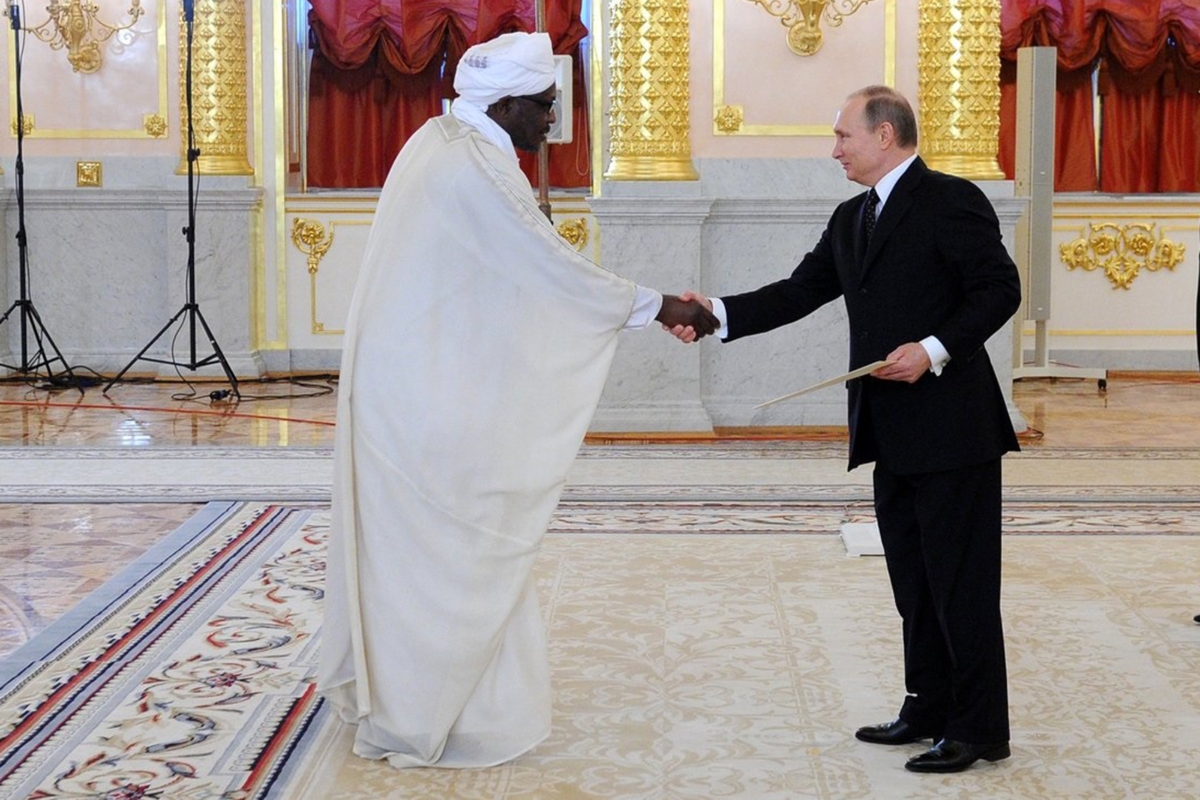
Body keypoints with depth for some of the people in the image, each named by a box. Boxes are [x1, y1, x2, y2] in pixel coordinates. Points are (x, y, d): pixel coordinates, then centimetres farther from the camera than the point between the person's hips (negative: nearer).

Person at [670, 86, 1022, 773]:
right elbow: (800, 292, 10)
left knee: (962, 585, -2)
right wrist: (718, 313, -2)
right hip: (894, 437, 8)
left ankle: (978, 729, 6)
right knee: (915, 585, 15)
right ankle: (931, 710, 25)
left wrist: (935, 349, -22)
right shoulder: (852, 219, 15)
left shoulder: (952, 201, -9)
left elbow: (1000, 290, -14)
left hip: (952, 431, -8)